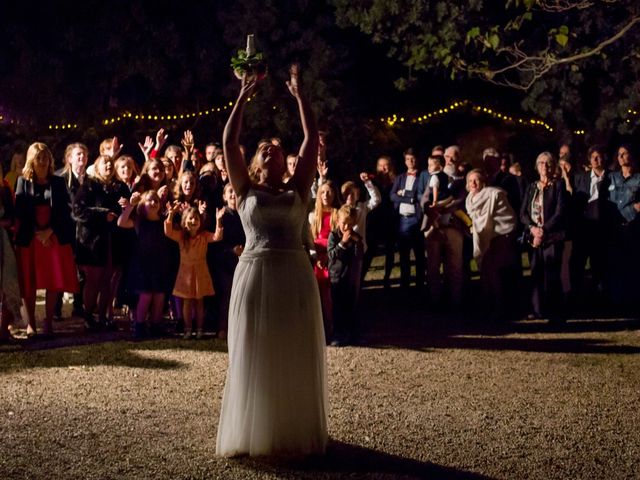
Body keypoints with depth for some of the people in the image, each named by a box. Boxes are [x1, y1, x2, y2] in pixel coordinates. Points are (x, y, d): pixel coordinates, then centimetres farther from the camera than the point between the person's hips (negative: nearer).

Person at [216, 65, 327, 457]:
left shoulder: (297, 191, 9)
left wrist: (299, 94, 8)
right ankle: (253, 433, 15)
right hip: (254, 275, 0)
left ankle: (296, 433, 17)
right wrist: (244, 96, 5)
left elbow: (312, 138, 6)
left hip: (294, 276, 1)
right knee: (255, 358, 5)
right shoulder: (247, 191, 9)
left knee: (295, 357, 6)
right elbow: (229, 142, 4)